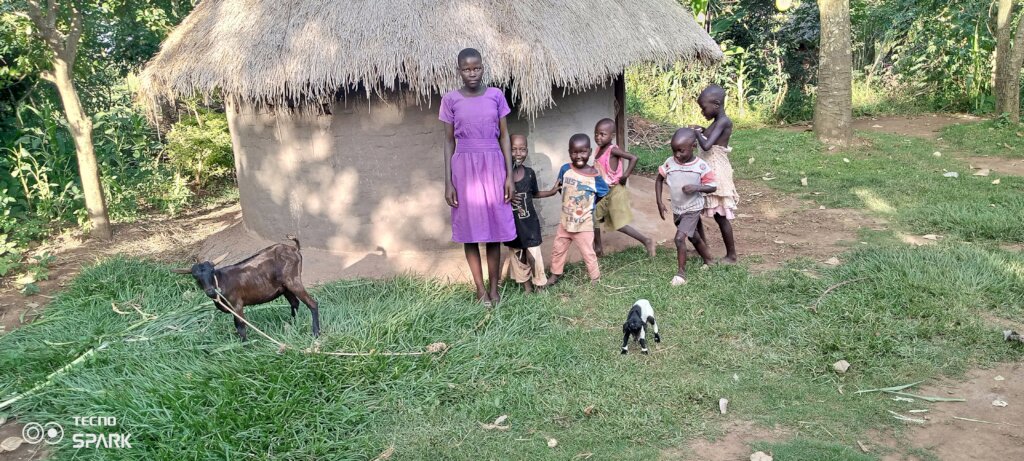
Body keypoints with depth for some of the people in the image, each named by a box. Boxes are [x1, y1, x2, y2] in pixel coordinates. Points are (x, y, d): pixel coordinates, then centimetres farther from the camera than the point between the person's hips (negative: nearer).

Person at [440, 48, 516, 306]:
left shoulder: (496, 96, 1)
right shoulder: (450, 100, -1)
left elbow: (504, 137, 4)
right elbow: (449, 142, 2)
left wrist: (509, 175, -2)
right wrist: (448, 182, -3)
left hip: (493, 167, 0)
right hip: (465, 168, 0)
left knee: (494, 228, 4)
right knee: (469, 230, 4)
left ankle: (494, 288, 15)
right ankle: (480, 289, 16)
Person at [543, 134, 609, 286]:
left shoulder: (594, 176, -19)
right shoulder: (565, 169, -11)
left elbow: (604, 194, -5)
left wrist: (589, 206, -5)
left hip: (584, 224, -4)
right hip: (565, 222, 4)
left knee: (588, 253, 10)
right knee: (557, 249, 18)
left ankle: (596, 278, 31)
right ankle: (555, 275, 38)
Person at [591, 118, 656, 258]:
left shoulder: (613, 150, -21)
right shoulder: (598, 150, 3)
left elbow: (633, 158, -31)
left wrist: (626, 175, -27)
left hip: (615, 191, -9)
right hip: (603, 192, 9)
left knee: (620, 225, -4)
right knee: (593, 217, 14)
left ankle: (647, 241, 7)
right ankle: (598, 247, 28)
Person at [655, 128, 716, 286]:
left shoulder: (701, 166, -19)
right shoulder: (669, 163, -11)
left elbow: (712, 187, -12)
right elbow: (659, 180, 4)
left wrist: (696, 187, -30)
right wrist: (659, 202, -3)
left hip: (692, 209, -5)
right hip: (677, 209, 5)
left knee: (679, 238, -18)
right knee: (693, 237, 22)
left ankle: (681, 273, -3)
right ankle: (708, 261, 45)